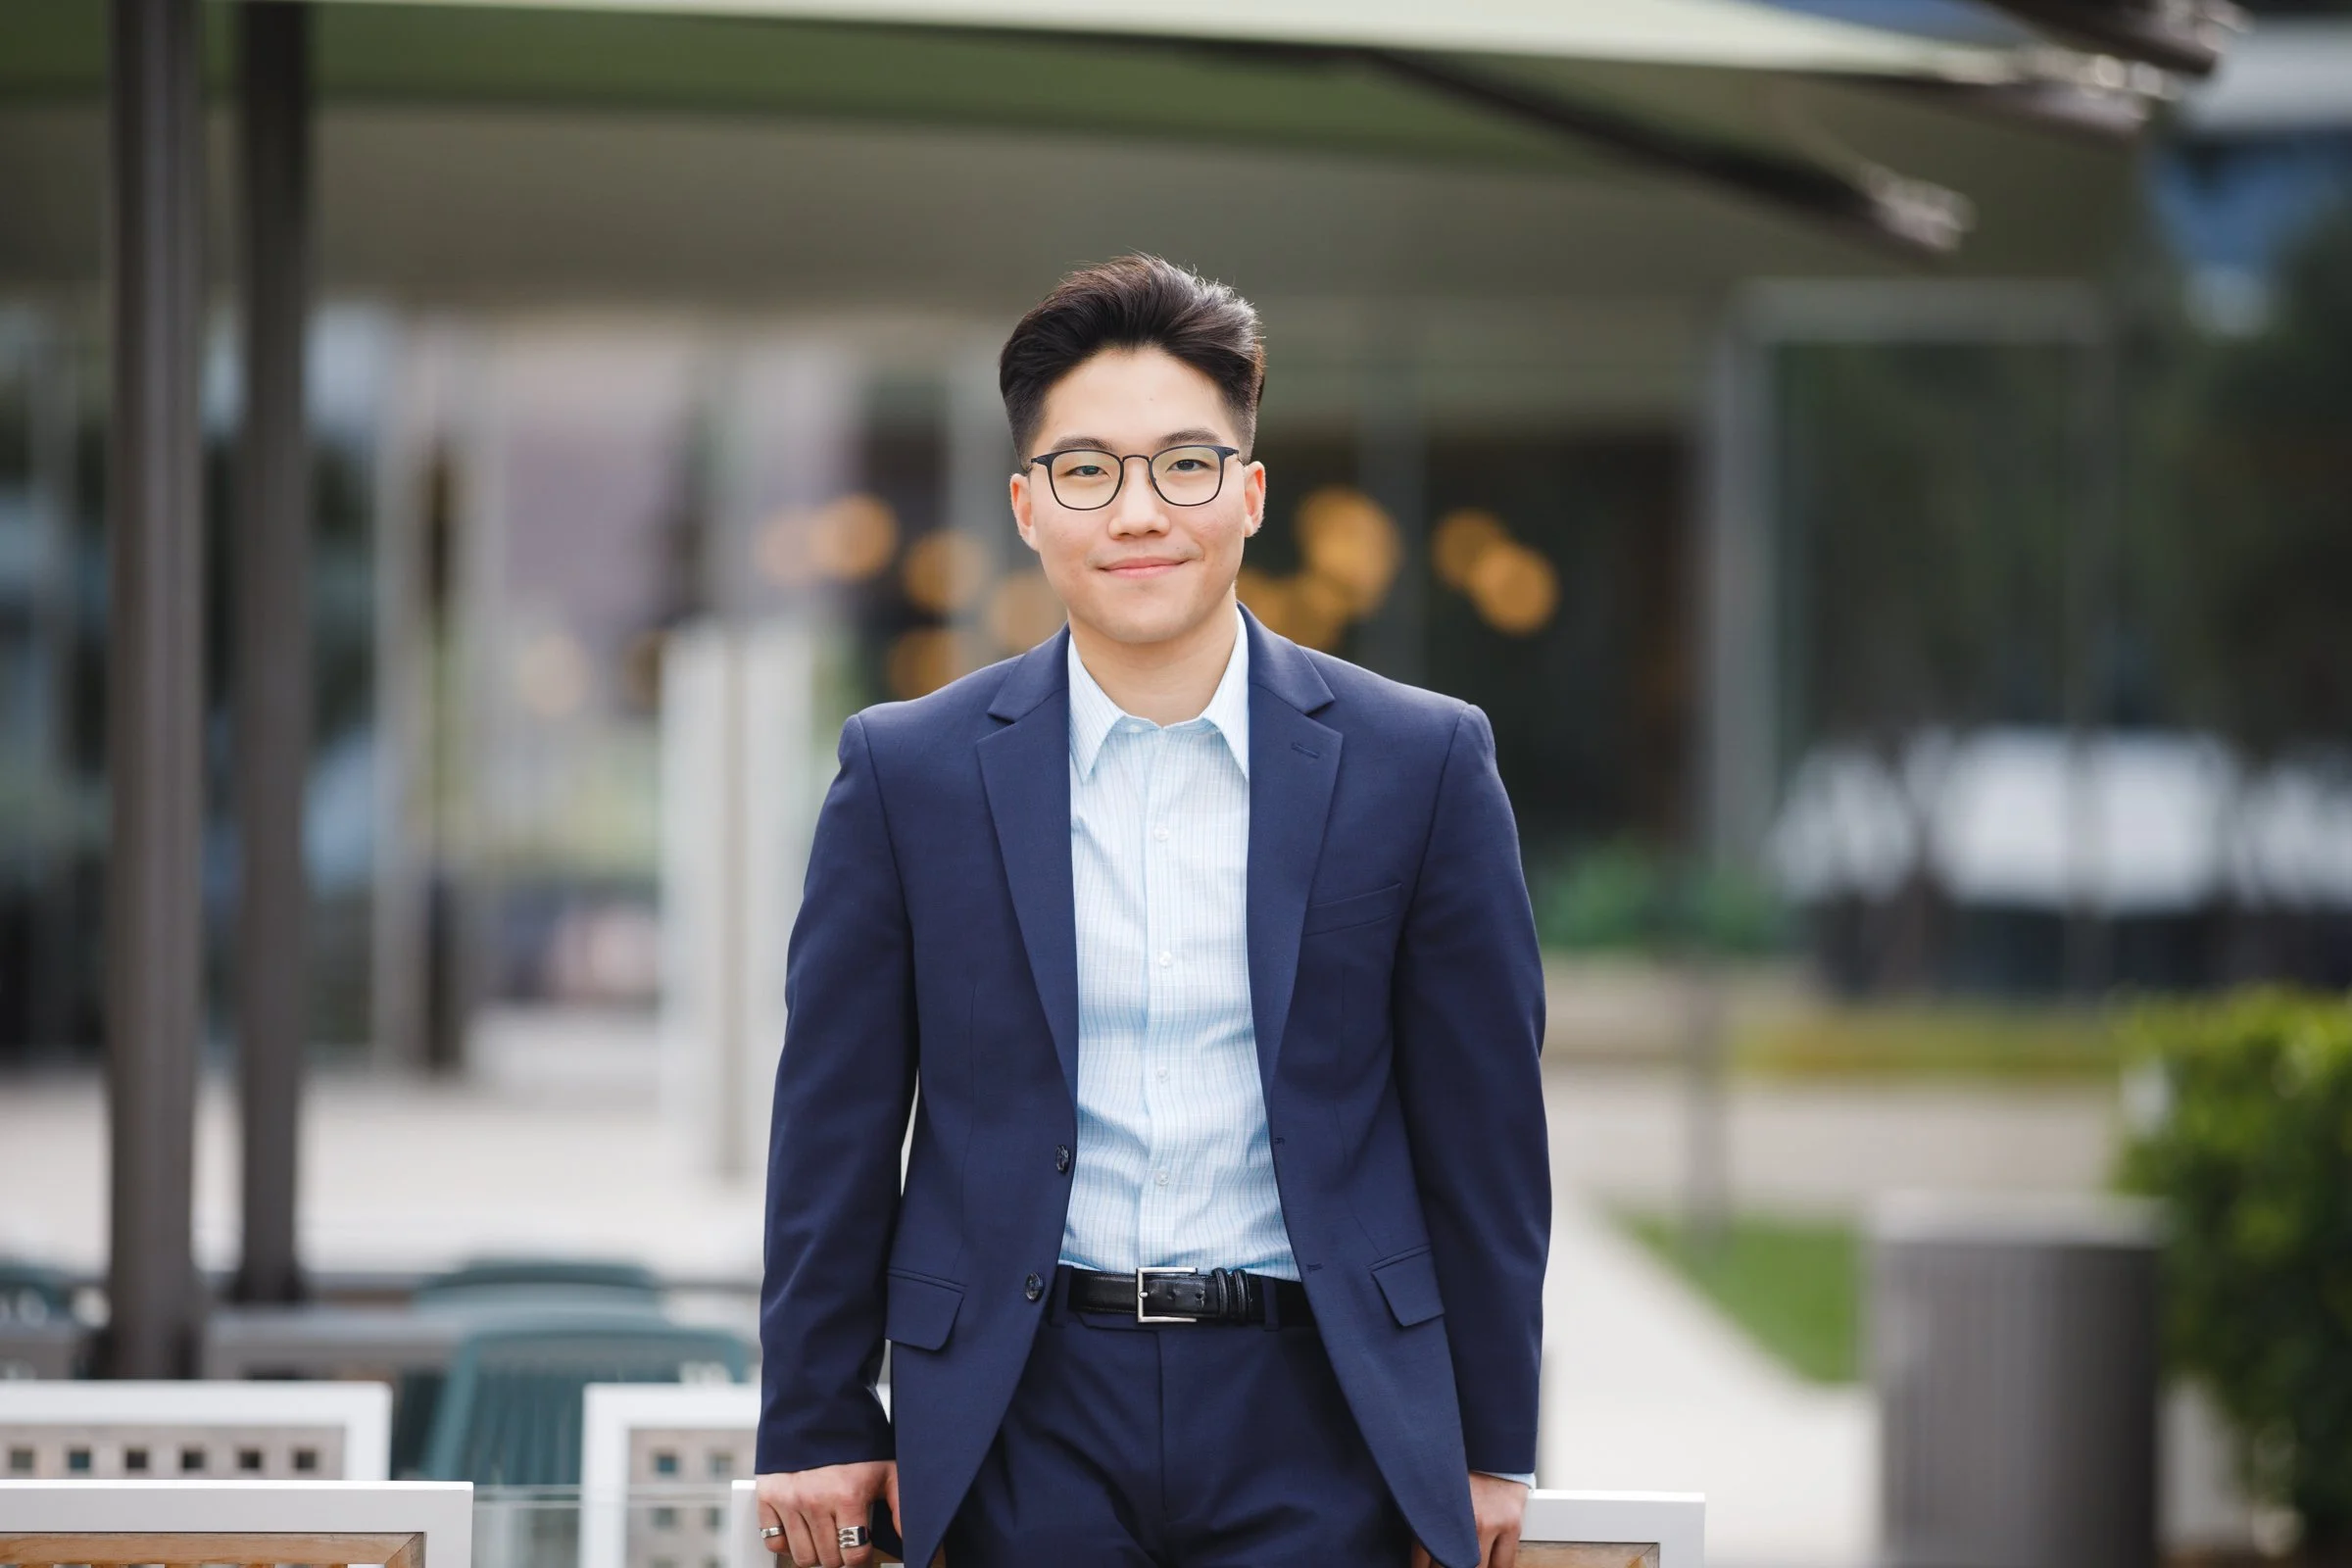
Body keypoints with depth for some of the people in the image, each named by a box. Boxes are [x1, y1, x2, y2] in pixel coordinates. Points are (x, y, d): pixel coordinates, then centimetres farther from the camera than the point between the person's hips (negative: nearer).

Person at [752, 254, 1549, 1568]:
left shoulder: (1423, 762, 2)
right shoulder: (911, 770, 3)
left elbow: (1483, 1127, 5)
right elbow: (836, 1130, 7)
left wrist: (1491, 1445, 6)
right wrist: (818, 1424, 6)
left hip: (1313, 1416, 0)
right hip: (1033, 1419, 0)